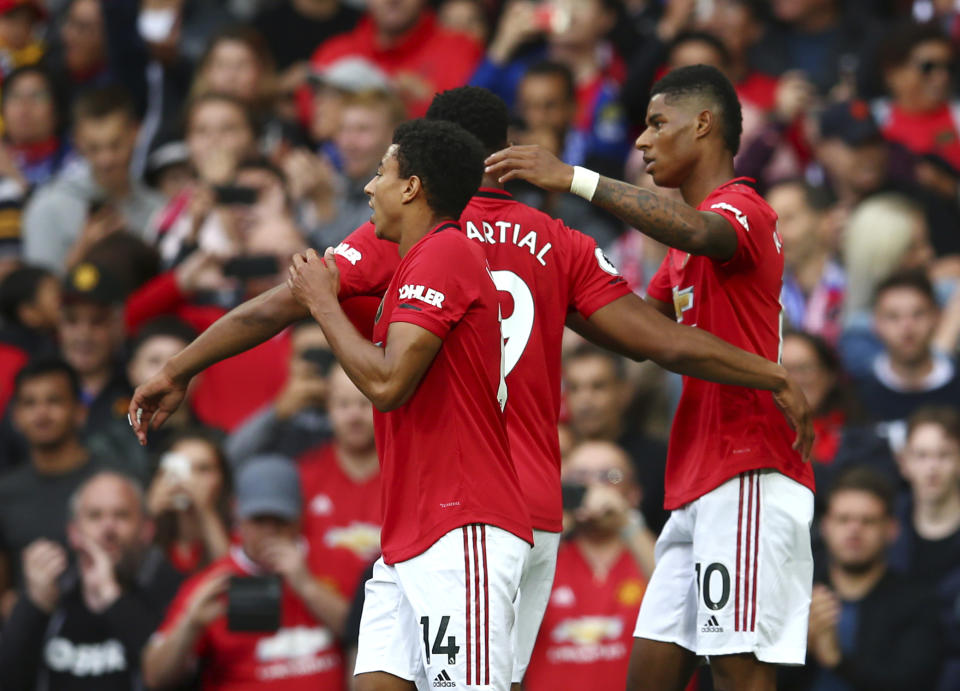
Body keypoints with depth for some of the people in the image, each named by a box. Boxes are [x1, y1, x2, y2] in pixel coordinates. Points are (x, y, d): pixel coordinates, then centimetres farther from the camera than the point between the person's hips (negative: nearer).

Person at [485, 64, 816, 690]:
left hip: (748, 478, -10)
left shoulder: (743, 208, -7)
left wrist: (573, 179, -35)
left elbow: (700, 233, -31)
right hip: (697, 487, 10)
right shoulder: (686, 244, 26)